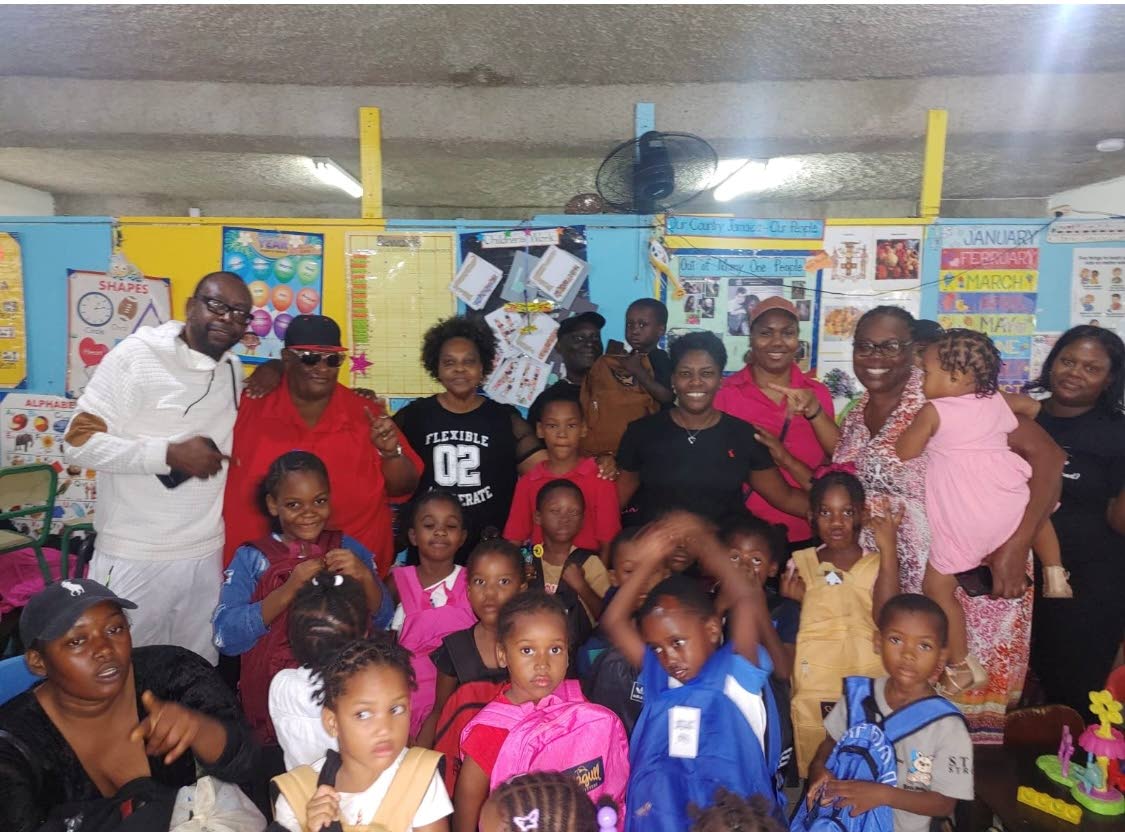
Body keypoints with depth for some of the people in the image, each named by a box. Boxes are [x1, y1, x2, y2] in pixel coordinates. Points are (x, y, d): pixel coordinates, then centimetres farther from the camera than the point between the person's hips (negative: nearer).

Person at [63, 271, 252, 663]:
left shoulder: (235, 369, 8)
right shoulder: (136, 356, -9)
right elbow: (79, 443, -11)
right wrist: (171, 454, -20)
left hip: (208, 556, 5)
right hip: (134, 558, -4)